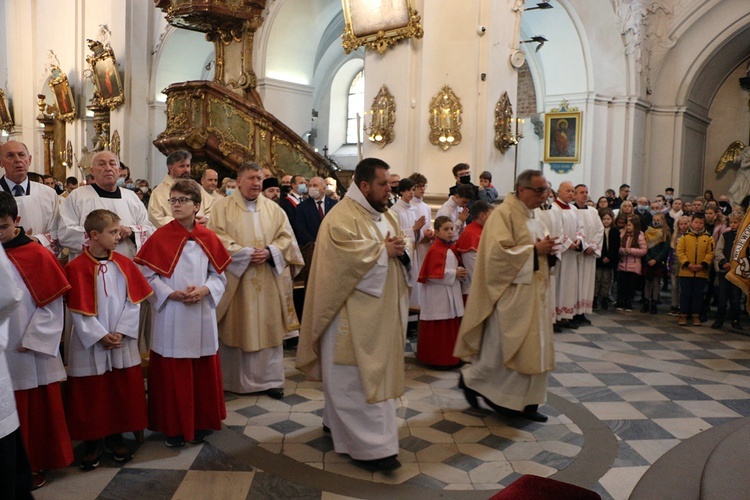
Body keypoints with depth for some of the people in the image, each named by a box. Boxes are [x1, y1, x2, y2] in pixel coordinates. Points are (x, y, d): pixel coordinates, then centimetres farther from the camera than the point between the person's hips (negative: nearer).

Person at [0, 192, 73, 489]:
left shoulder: (37, 256, -7)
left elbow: (51, 304, -7)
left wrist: (32, 341, -10)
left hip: (32, 353, -3)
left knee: (36, 410, 8)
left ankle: (36, 464, 25)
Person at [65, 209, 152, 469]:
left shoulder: (124, 263, 1)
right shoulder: (76, 267, -10)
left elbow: (134, 301, 0)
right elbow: (78, 309, -11)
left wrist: (120, 332, -10)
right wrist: (100, 336, -14)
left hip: (123, 342, 3)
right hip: (90, 344, -3)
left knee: (123, 392, 10)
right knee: (90, 395, 7)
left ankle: (115, 436, 27)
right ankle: (91, 442, 23)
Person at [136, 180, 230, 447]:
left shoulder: (208, 238, 3)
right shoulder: (161, 237, -5)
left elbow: (219, 274, 6)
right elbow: (147, 275, -5)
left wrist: (204, 289, -12)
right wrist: (171, 293, -17)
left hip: (202, 315, 3)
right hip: (171, 317, -3)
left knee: (203, 371, 12)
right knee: (172, 374, 5)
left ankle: (201, 422, 27)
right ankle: (174, 426, 21)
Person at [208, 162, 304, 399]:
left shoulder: (273, 208, 9)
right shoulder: (223, 207, 1)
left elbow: (286, 237, 5)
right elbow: (216, 238, -9)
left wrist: (270, 252, -13)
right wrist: (245, 253, -17)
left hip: (267, 282, 3)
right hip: (234, 279, -2)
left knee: (268, 328, 5)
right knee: (236, 328, 4)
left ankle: (270, 379, 14)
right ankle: (232, 380, 17)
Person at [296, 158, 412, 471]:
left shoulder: (386, 215, 14)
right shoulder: (342, 217, -13)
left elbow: (400, 254, 15)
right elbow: (347, 254, -27)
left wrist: (400, 250, -8)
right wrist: (383, 249, -16)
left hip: (381, 311, 9)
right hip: (354, 314, -9)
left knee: (376, 370, 16)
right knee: (357, 375, -3)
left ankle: (338, 421, 31)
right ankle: (371, 444, 2)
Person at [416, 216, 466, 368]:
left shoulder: (453, 248, 12)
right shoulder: (435, 250, -15)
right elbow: (433, 274, -21)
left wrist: (461, 272, 0)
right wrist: (454, 274, -16)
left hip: (452, 294, 9)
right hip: (438, 296, -9)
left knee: (452, 326, 13)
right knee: (439, 329, -2)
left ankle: (450, 357, 23)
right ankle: (437, 359, 8)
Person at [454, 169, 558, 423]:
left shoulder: (532, 217, 15)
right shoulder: (504, 213, -13)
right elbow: (499, 252, -23)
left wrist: (547, 248, 1)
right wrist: (534, 250, -19)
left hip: (534, 291, 9)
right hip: (511, 292, -9)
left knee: (535, 348, 10)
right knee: (503, 348, -1)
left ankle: (526, 402, 20)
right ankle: (470, 378, 21)